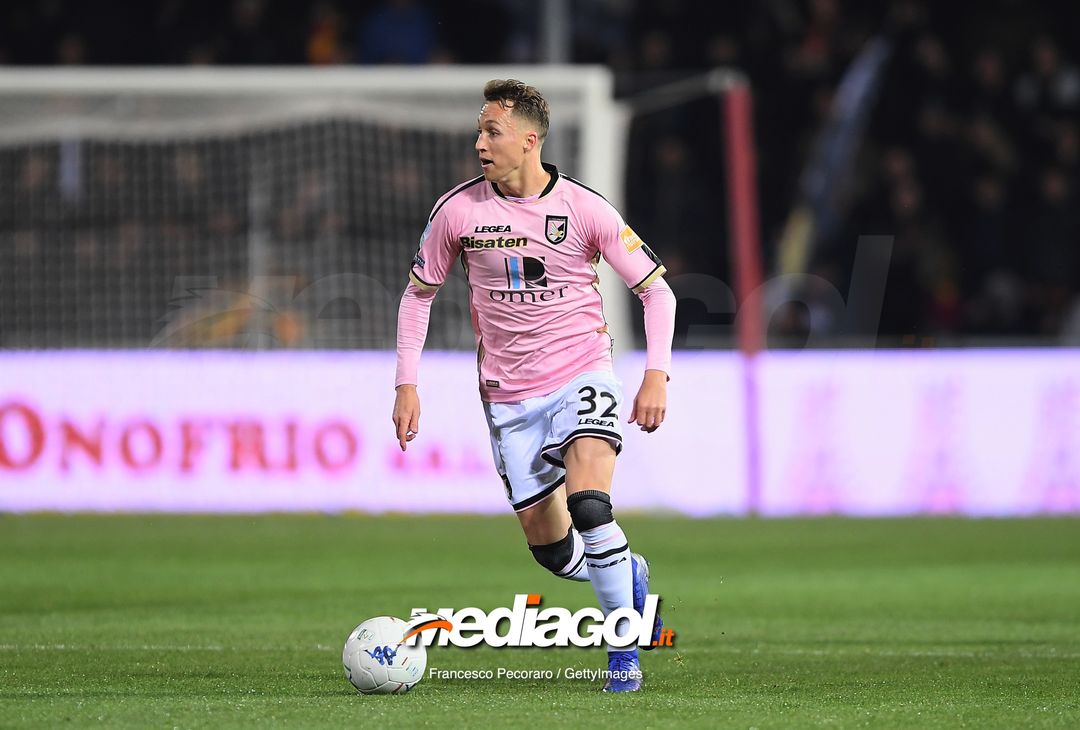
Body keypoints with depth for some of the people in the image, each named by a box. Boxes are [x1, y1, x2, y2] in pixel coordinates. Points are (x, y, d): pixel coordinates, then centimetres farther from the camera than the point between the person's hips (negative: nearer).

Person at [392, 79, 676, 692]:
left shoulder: (585, 209, -9)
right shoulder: (458, 211, -4)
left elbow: (656, 289, -1)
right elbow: (419, 294, 10)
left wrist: (657, 376, -13)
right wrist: (407, 384, 2)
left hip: (582, 376, -3)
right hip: (509, 396, 3)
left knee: (588, 506, -27)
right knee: (549, 546, 2)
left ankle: (625, 648, -12)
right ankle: (628, 574, 35)